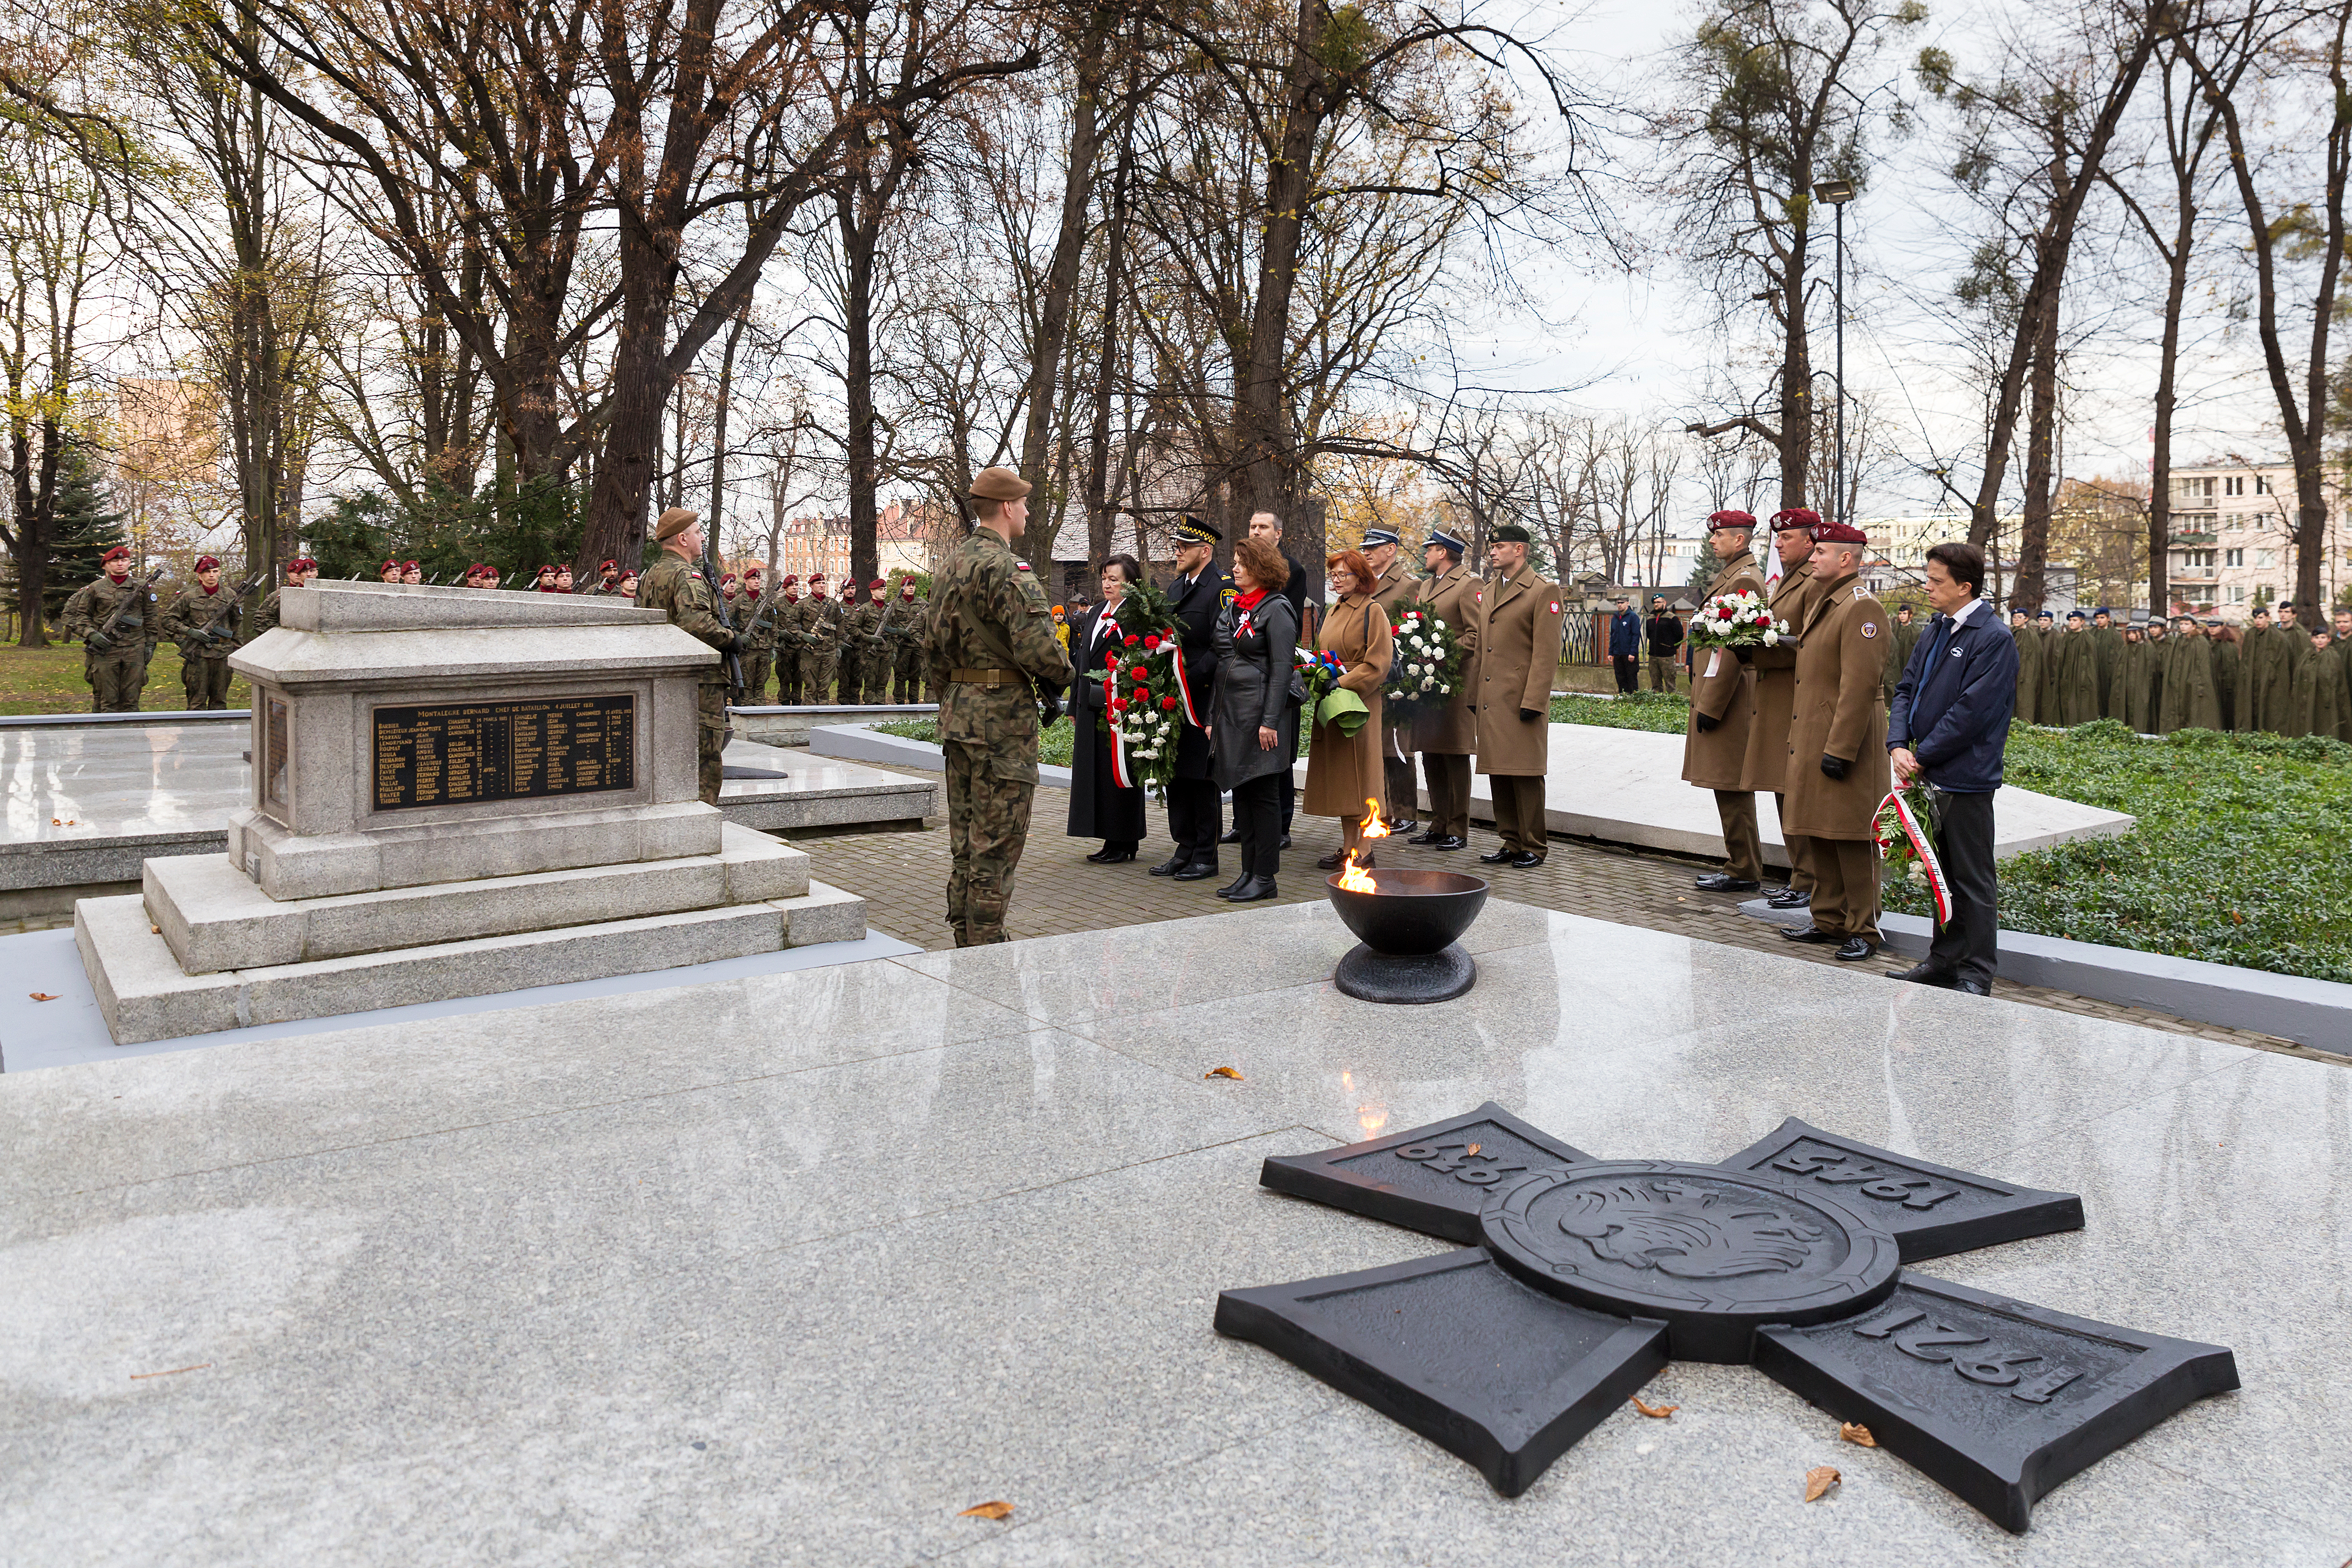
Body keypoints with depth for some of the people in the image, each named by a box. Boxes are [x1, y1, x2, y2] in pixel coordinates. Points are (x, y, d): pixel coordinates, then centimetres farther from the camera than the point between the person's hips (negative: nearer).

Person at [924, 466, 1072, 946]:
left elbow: (934, 645, 18)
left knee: (965, 839, 15)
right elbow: (1039, 647, -24)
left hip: (957, 713, 9)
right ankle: (985, 947, 2)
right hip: (1003, 717, -9)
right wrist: (1058, 681, -4)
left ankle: (964, 940, 24)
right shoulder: (1006, 569, -17)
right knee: (997, 843, -3)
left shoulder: (951, 564, 13)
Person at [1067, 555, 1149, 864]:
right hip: (1091, 705, 9)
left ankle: (1123, 844, 7)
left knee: (1116, 771, -3)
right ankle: (1112, 841, 19)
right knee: (1094, 769, 10)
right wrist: (1075, 705, 18)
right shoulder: (1097, 613, 15)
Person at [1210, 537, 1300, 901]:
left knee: (1263, 794, -3)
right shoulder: (1231, 607, 16)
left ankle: (1265, 878, 2)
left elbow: (1281, 668, -13)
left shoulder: (1277, 608, -7)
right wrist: (1213, 717, 14)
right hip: (1229, 710, 8)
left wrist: (1270, 721, -19)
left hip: (1260, 711, -8)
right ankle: (1249, 871, 17)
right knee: (1241, 792, 10)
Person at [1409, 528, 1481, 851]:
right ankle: (1439, 825, 18)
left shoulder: (1469, 584, -7)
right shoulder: (1426, 585, 20)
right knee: (1431, 756, 10)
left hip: (1455, 683, -8)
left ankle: (1458, 831, 1)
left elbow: (1478, 635, -14)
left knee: (1455, 758, -4)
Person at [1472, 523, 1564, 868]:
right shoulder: (1486, 592, 17)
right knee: (1498, 774, 9)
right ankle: (1512, 843, 18)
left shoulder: (1543, 591, -6)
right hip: (1491, 702, 7)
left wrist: (1533, 702, -17)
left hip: (1522, 702, -7)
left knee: (1525, 775, -2)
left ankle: (1534, 847, 7)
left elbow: (1547, 653, -11)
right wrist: (1475, 696, 15)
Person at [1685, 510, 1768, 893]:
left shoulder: (1743, 580, -14)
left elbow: (1734, 649, -20)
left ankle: (1744, 872, 1)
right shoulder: (1730, 576, 18)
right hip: (1717, 694, 11)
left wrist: (1709, 706, -20)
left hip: (1728, 699, -11)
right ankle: (1740, 865, 21)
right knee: (1729, 787, 14)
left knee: (1732, 788, -5)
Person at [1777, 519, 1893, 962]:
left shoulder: (1862, 608, -15)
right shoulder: (1819, 602, 15)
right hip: (1812, 740, 9)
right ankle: (1829, 920, 24)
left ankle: (1863, 930, 8)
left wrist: (1839, 750, -22)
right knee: (1818, 835, 14)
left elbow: (1859, 686, -21)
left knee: (1852, 840, -1)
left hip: (1846, 741, -9)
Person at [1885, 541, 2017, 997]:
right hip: (1930, 774, 8)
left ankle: (1976, 975, 10)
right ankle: (1944, 961, 28)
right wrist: (1899, 746, -3)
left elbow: (1970, 712, -18)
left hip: (1966, 779, -8)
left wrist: (1922, 757, -12)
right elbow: (1906, 688, 11)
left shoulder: (1994, 640, -13)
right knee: (1943, 874, 17)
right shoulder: (1936, 630, 11)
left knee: (1972, 881, 1)